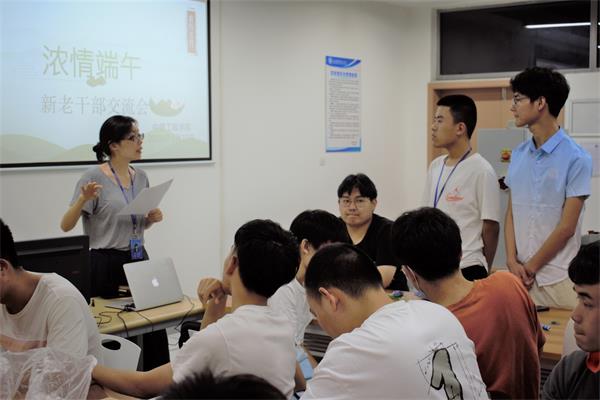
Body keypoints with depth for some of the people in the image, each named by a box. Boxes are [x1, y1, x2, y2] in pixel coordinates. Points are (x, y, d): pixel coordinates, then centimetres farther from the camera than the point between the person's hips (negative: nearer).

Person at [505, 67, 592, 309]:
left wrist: (530, 267, -6)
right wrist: (512, 262, -3)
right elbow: (511, 214, 10)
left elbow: (566, 227, -10)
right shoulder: (519, 155, 9)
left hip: (559, 278, -5)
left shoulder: (576, 159, -9)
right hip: (522, 275, 5)